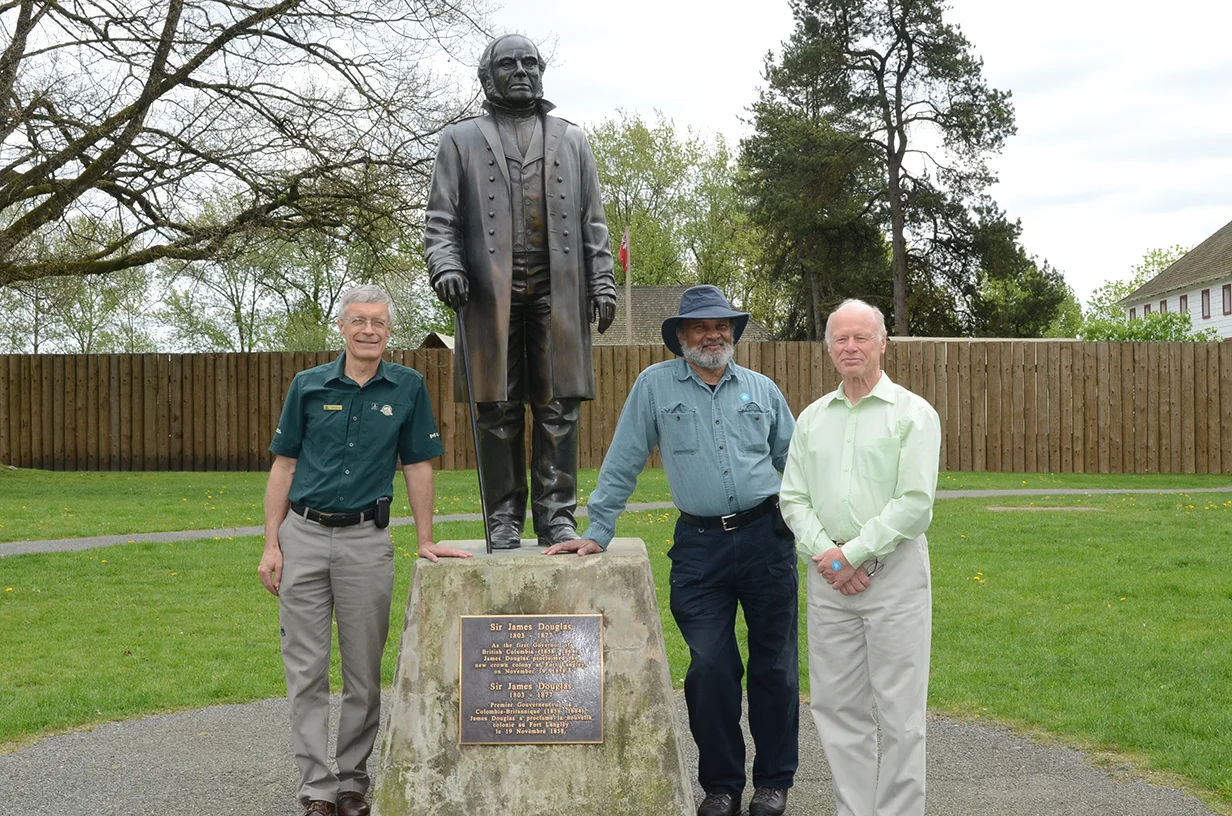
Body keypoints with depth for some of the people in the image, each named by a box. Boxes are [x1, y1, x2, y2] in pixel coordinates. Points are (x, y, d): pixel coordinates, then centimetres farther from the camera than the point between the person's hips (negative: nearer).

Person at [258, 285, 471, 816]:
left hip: (367, 542, 0)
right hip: (304, 536, 1)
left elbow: (417, 467, 5)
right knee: (306, 671, 1)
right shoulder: (308, 385, 3)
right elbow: (283, 466, 5)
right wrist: (271, 546, -1)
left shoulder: (407, 388, 2)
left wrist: (425, 541, 1)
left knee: (364, 674, 6)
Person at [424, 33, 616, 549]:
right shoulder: (461, 140, 14)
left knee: (559, 407, -1)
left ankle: (556, 515, 6)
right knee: (498, 409, -1)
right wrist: (446, 266, -10)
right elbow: (440, 219, 7)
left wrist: (603, 283, 5)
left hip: (558, 291, 2)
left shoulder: (571, 140, 19)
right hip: (492, 293, -1)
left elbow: (592, 221, 15)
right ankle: (503, 518, 6)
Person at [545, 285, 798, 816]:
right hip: (699, 545, -1)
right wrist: (598, 532, -1)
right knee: (710, 668, -2)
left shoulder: (762, 390, 9)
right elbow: (622, 464, 3)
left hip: (767, 538, 2)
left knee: (775, 667, 6)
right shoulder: (655, 385, 3)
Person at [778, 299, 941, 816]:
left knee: (899, 710, -1)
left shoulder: (913, 414, -2)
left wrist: (853, 555, -13)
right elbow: (792, 497, 9)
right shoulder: (812, 418, 13)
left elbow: (915, 503, -11)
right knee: (836, 705, 8)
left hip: (893, 574, -5)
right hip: (828, 579, 5)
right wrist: (824, 553, -8)